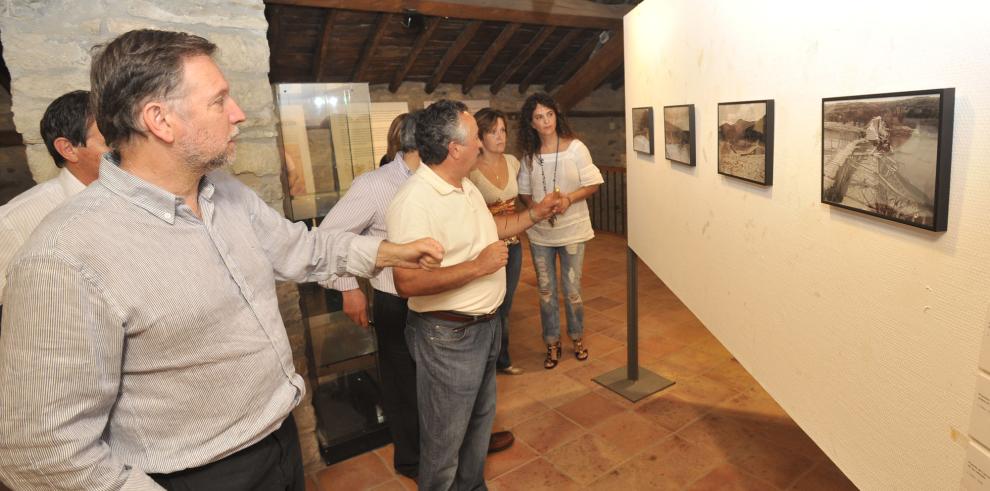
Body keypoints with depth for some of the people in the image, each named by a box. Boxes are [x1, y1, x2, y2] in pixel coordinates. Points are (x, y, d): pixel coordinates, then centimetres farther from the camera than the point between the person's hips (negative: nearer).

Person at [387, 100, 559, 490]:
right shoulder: (414, 202, -26)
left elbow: (491, 228, 23)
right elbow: (407, 283, -31)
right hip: (448, 336, -10)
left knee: (480, 419, 26)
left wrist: (536, 213, 14)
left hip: (485, 324, 10)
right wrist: (478, 266, -27)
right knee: (445, 438, 10)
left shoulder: (467, 187, 6)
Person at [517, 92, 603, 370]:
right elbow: (524, 191, 8)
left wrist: (570, 197, -21)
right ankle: (552, 343, 27)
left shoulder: (575, 147, -7)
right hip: (539, 232, 2)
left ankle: (577, 337, 32)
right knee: (546, 290, 10)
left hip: (571, 230, -2)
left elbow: (593, 184, -4)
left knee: (572, 290, 8)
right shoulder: (529, 154, 0)